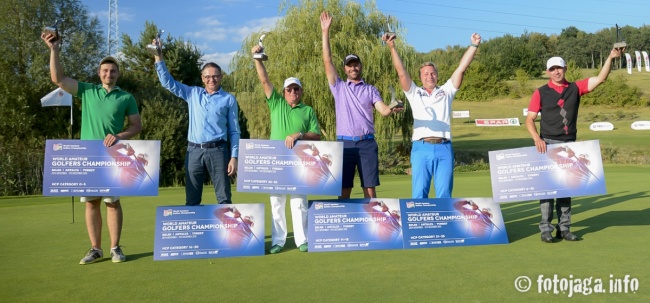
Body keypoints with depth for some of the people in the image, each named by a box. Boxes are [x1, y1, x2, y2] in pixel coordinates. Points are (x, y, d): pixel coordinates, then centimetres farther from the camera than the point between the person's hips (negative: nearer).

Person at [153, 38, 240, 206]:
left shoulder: (229, 99, 7)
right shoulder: (193, 94, 15)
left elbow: (234, 131, 5)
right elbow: (168, 82, 14)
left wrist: (234, 157, -4)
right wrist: (159, 57, 5)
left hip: (217, 151, -3)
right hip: (194, 151, 3)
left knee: (224, 198, -2)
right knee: (191, 200, 6)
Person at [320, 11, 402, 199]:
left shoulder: (370, 90, 12)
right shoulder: (339, 87, 12)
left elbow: (383, 110, -2)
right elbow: (327, 61, 5)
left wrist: (392, 109, -27)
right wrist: (325, 31, -1)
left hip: (367, 143, 0)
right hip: (345, 143, 0)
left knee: (370, 187, 1)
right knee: (344, 188, 2)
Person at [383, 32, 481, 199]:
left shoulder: (446, 92, 18)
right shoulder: (414, 94, 15)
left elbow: (461, 69, 11)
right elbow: (402, 73, 5)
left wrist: (473, 46, 3)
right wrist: (392, 48, -5)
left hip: (444, 148, 1)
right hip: (421, 148, -1)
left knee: (444, 194, 1)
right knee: (419, 193, -1)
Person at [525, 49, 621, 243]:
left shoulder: (575, 88, 8)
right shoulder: (541, 93, 0)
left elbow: (600, 79, 1)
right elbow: (529, 120, -3)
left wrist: (610, 57, -10)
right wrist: (537, 139, -19)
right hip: (548, 144, -3)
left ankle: (564, 229, 13)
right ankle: (546, 229, -2)